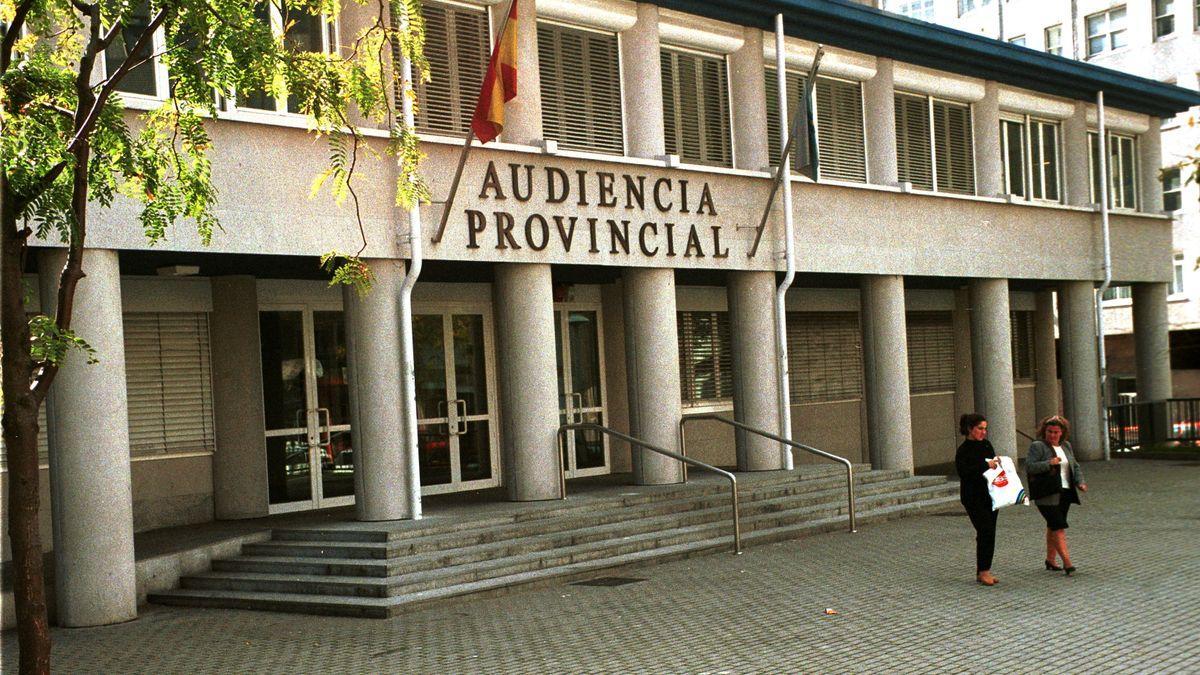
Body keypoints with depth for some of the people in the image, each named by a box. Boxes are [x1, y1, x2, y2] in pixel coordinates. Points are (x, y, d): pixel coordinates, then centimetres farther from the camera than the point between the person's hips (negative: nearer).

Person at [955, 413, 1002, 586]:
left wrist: (997, 463, 2)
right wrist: (986, 465, -23)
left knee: (989, 533, 6)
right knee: (985, 531, -13)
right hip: (974, 498, -7)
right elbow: (964, 472, -21)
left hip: (990, 495, 7)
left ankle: (983, 571, 13)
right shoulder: (963, 451, -9)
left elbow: (994, 465, 25)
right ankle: (983, 571, -6)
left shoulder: (986, 445, 12)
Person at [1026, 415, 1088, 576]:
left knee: (1053, 526, 13)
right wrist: (1049, 463, -23)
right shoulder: (1037, 446, -6)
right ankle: (1067, 562, -13)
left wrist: (1080, 483, 7)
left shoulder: (1066, 446, 15)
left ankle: (1050, 560, 22)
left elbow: (1075, 466, 23)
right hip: (1047, 495, -7)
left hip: (1064, 493, 7)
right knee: (1058, 527, -12)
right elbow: (1029, 467, -14)